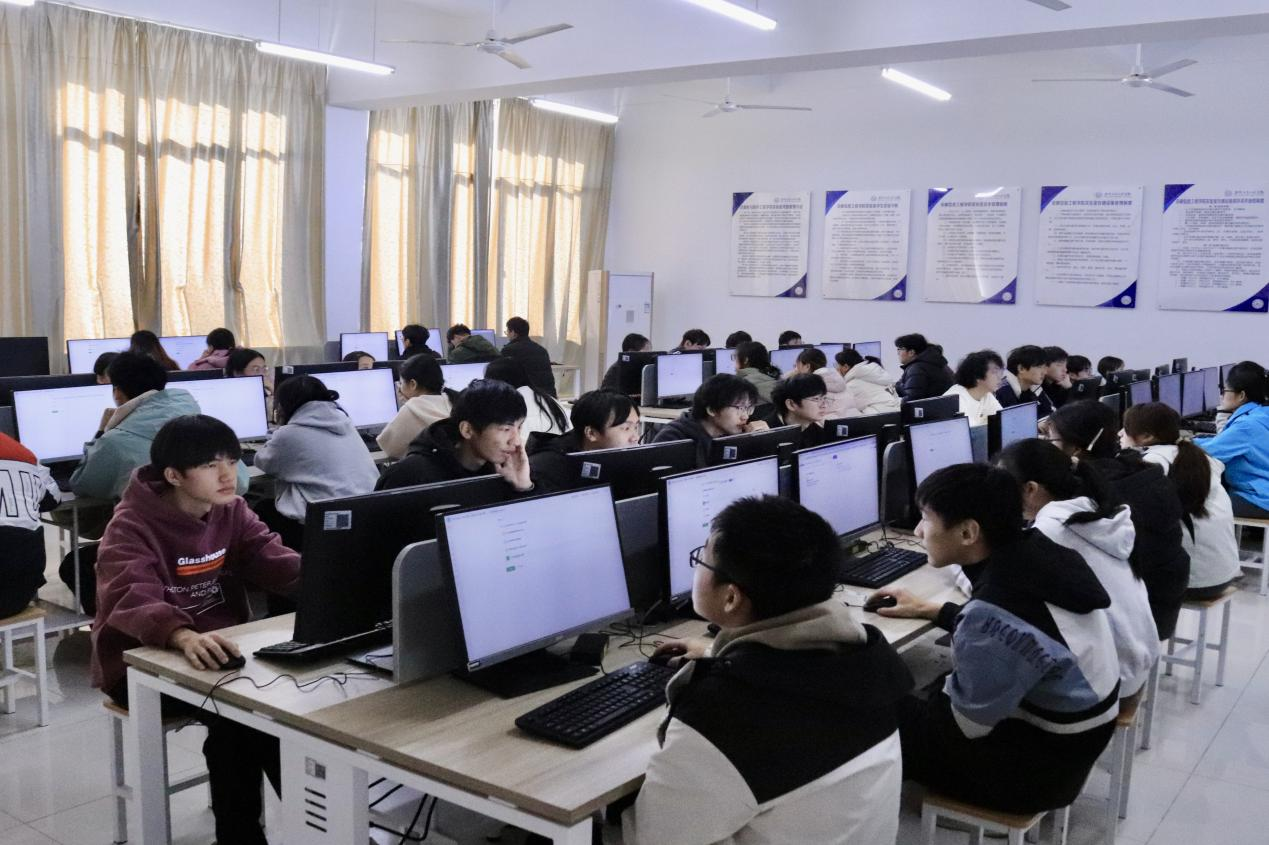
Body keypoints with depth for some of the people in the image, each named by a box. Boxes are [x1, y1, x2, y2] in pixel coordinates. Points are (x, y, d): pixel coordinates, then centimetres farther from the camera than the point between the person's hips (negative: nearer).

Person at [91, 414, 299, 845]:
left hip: (220, 649, 5)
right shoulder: (132, 528, -17)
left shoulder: (232, 511, 1)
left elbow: (277, 563, -10)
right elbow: (133, 602, -34)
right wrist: (185, 637, -56)